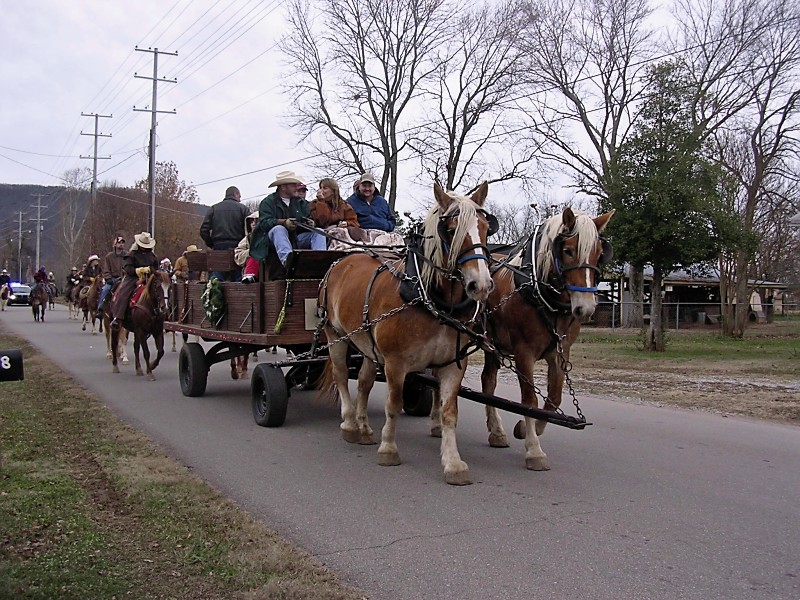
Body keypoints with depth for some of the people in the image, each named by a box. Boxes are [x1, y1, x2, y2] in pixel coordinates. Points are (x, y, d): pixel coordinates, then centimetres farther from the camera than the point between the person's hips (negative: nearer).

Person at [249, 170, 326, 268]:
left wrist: (310, 223, -14)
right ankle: (286, 260, -59)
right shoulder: (268, 202, 2)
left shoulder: (300, 202, 20)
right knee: (279, 229, -36)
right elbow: (264, 222, -12)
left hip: (297, 239, 5)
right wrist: (284, 222, -29)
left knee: (318, 232, -15)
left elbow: (308, 218, 13)